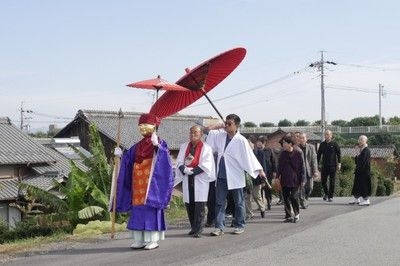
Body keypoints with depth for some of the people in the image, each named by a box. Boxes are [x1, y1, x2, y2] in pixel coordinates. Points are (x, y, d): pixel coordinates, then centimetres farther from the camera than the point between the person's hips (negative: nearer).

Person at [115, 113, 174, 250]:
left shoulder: (160, 143, -2)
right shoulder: (138, 145, 17)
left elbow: (165, 158, -18)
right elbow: (129, 158, 20)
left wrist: (157, 145, -33)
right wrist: (121, 155, 2)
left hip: (151, 182, -6)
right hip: (138, 182, 6)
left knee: (151, 209, -6)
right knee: (137, 210, 5)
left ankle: (153, 240, 0)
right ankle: (139, 240, 10)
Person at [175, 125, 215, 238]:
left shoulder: (206, 148, 0)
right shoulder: (184, 146, 13)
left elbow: (205, 165, -9)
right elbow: (179, 162, 6)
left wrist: (191, 171, -15)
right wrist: (185, 170, -14)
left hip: (200, 179, -4)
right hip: (187, 180, 4)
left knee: (199, 205, -7)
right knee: (189, 204, 5)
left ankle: (198, 230, -4)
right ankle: (193, 227, 18)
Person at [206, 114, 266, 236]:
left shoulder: (241, 140, -11)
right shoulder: (220, 135, 4)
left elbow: (250, 156, -12)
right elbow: (210, 132, 22)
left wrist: (259, 170, -17)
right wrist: (221, 128, 8)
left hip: (235, 176, -4)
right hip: (221, 175, 4)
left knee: (238, 203, 9)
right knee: (219, 202, 3)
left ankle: (239, 226, 21)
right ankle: (219, 227, 6)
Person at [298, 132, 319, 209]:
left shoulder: (311, 147, 5)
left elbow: (314, 160, 2)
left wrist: (315, 171, -6)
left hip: (309, 171, 2)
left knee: (310, 187, 4)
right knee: (301, 188, -6)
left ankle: (304, 199, 30)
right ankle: (303, 203, 3)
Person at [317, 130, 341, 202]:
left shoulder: (334, 144, -2)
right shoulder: (322, 144, 7)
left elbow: (338, 154, 0)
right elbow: (318, 155, 12)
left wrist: (339, 163, -7)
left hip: (332, 166, -3)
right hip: (324, 166, 3)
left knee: (332, 182, 1)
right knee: (323, 181, 4)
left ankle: (330, 196, 11)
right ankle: (326, 193, 28)